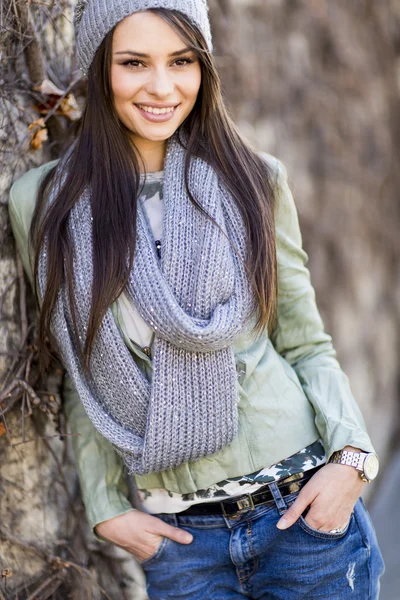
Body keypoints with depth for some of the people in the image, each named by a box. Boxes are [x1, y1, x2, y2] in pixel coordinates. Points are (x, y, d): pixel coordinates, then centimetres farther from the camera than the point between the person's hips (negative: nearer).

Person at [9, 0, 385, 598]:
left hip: (306, 507, 0)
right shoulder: (42, 203, -2)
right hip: (180, 534, 0)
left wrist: (351, 455, -10)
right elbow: (84, 377, 6)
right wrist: (106, 507, 1)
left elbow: (306, 345, 4)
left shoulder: (253, 180, -1)